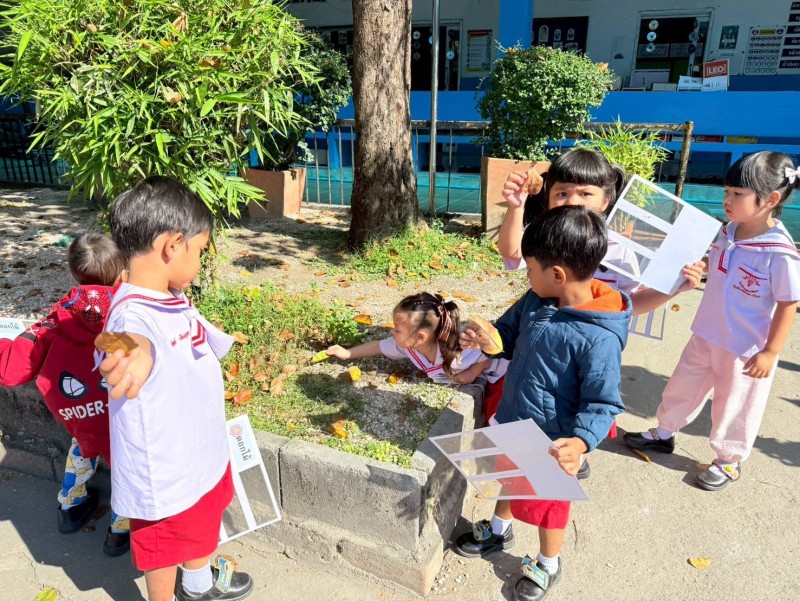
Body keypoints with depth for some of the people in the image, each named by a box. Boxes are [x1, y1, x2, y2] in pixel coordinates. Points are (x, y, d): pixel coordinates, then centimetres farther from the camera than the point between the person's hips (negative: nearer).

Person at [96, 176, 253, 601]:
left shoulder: (173, 300, -5)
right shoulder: (132, 313, -33)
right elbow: (137, 339, -58)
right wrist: (135, 355, -79)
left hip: (202, 449, 9)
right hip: (164, 467, -9)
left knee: (201, 522, 32)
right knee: (164, 547, 19)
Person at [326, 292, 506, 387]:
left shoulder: (455, 355, -46)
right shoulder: (406, 345, -25)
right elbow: (379, 346, -6)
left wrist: (472, 373, -33)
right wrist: (347, 354, -6)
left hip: (494, 372, -6)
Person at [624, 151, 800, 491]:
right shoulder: (728, 233, -4)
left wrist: (769, 352, -16)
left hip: (745, 349, -7)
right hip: (705, 335, 7)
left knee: (734, 407, 14)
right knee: (682, 386, 21)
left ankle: (729, 462, 37)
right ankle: (663, 434, 43)